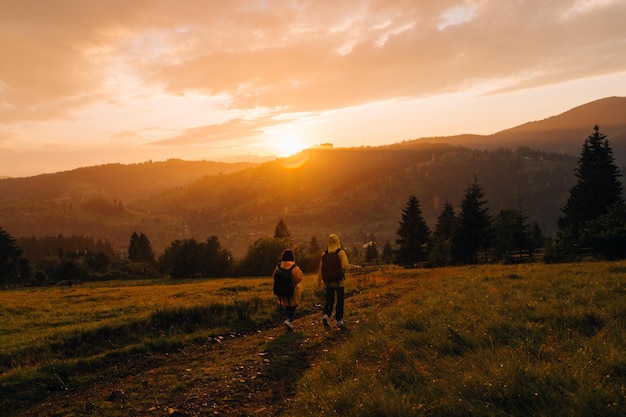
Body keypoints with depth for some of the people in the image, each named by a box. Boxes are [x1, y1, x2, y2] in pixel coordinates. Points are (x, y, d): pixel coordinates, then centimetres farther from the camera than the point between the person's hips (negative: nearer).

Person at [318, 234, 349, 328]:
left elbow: (320, 268, 2)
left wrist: (319, 280, 11)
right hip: (339, 282, -3)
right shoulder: (341, 252, -12)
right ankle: (339, 321, 15)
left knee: (329, 300, 15)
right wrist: (348, 265, 3)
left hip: (328, 282, 3)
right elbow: (345, 265, -21)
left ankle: (326, 315, -7)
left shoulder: (325, 253, 0)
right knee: (340, 301, 10)